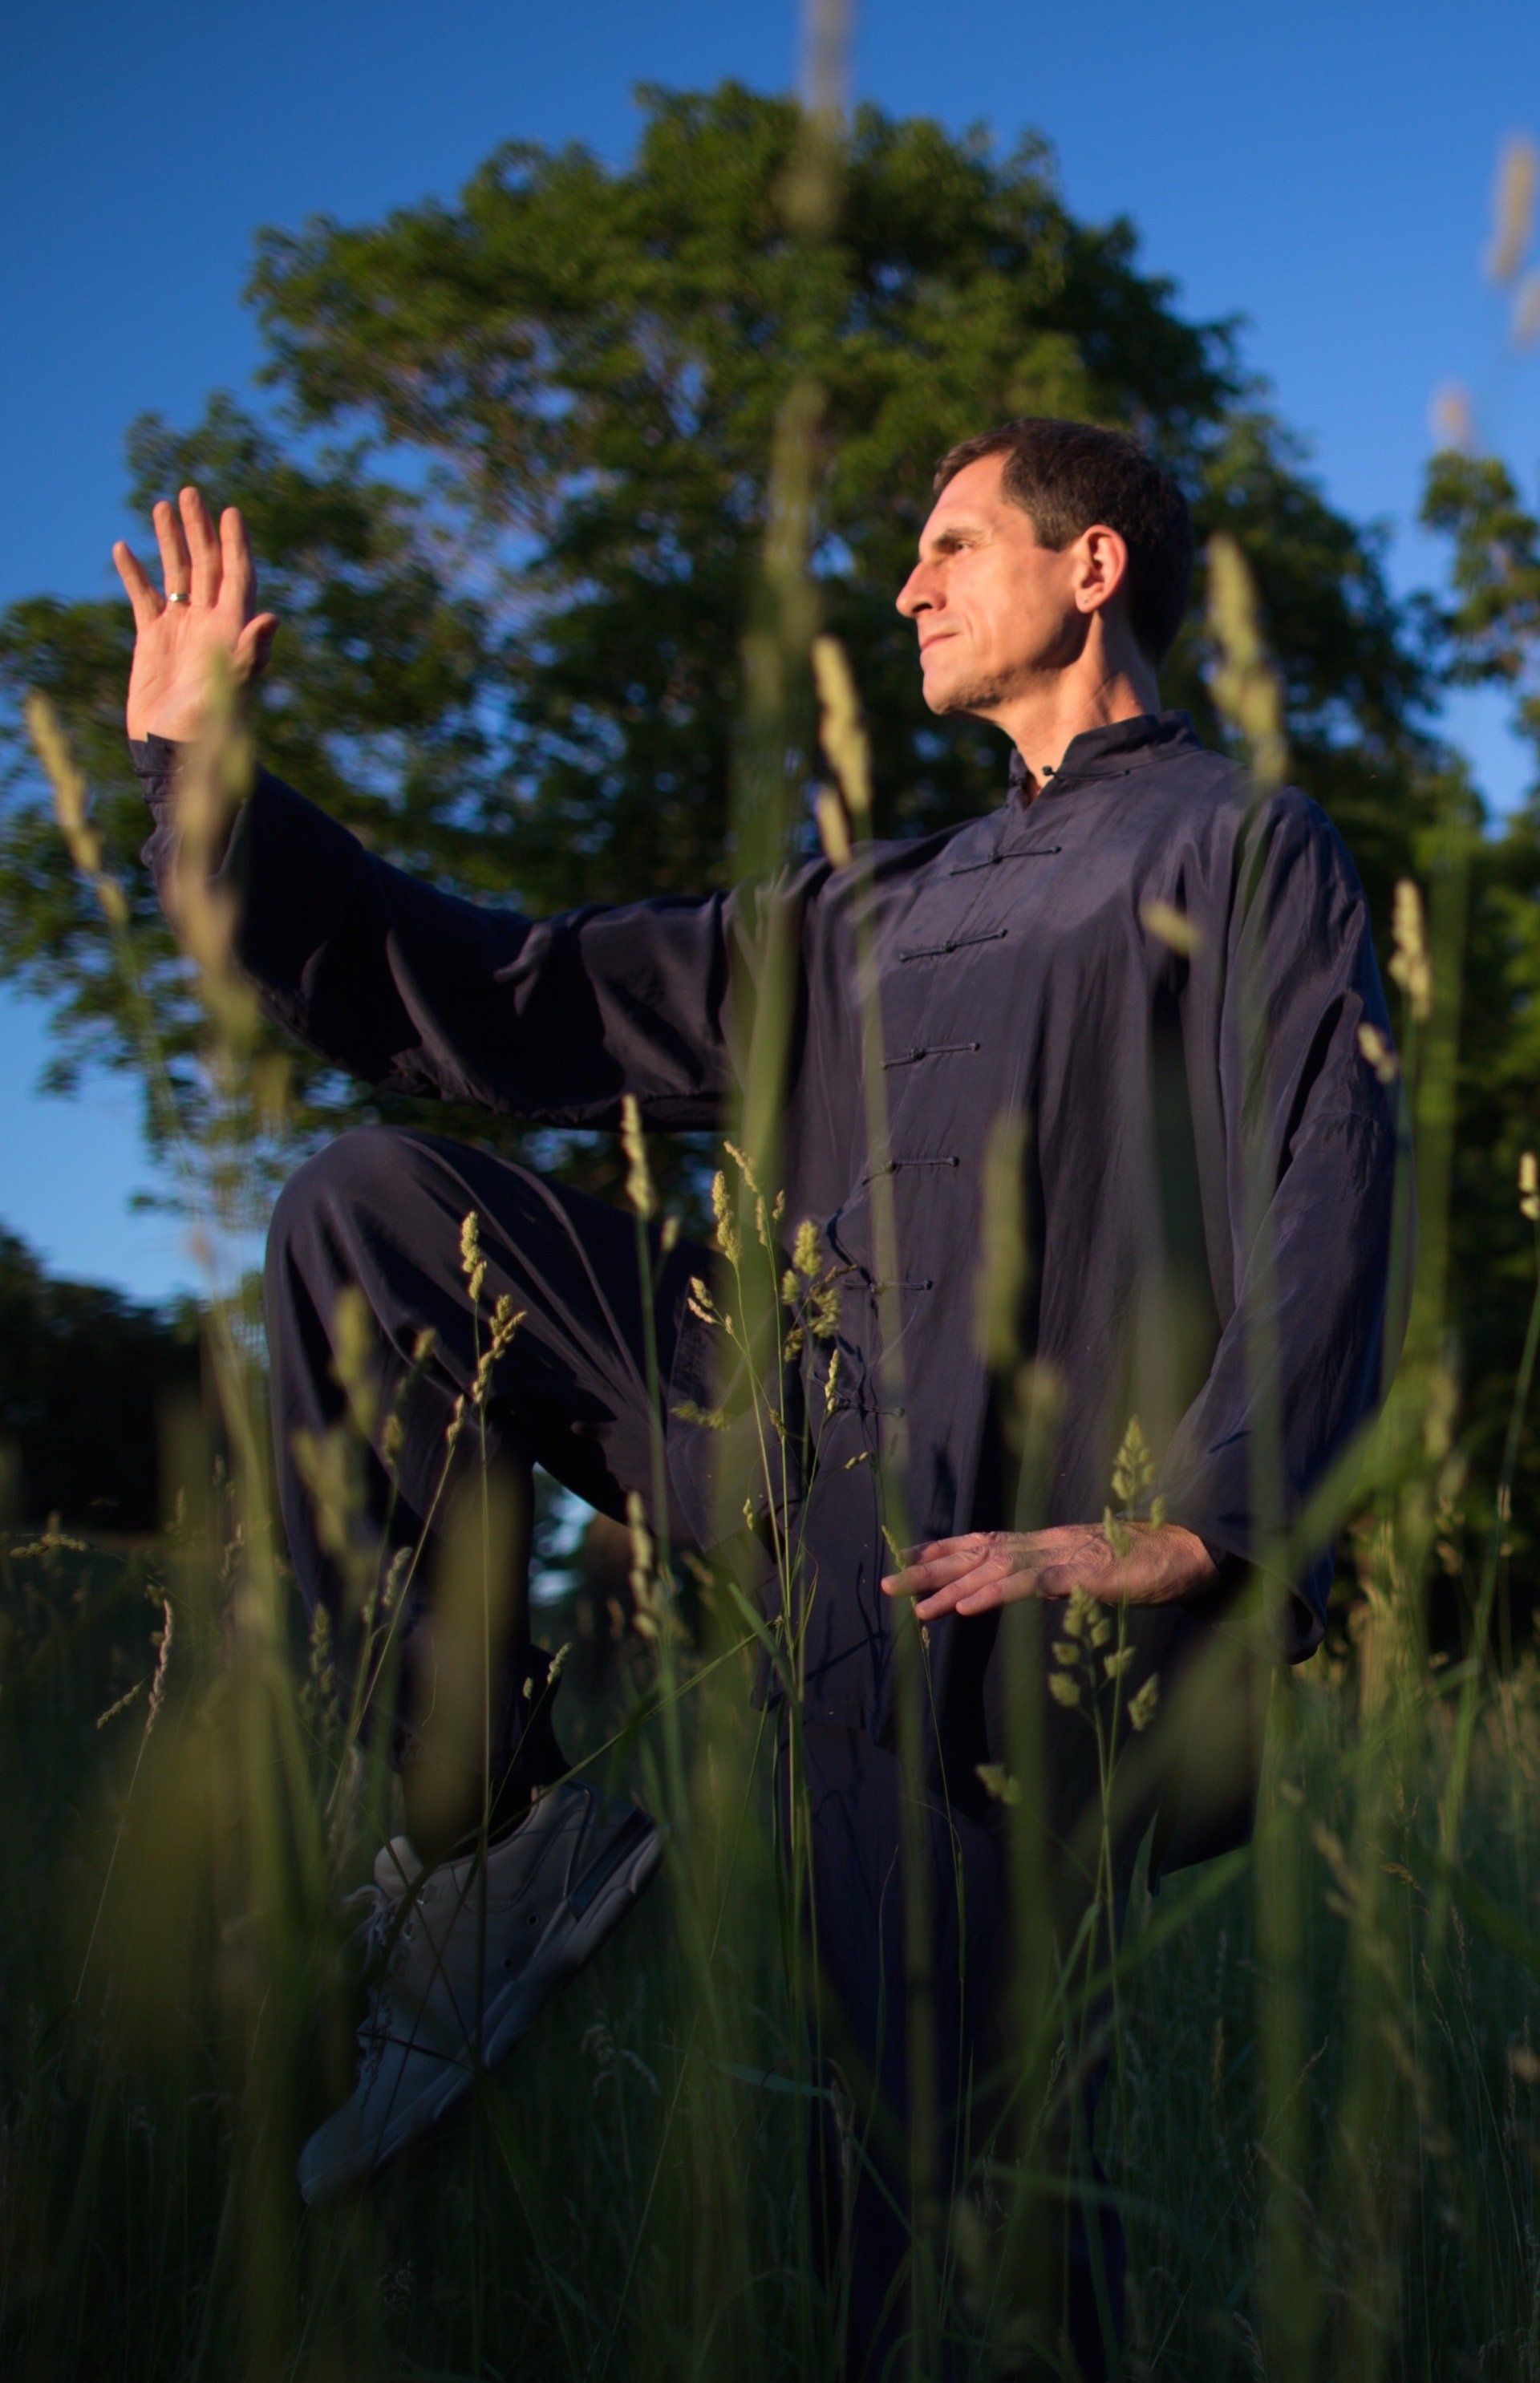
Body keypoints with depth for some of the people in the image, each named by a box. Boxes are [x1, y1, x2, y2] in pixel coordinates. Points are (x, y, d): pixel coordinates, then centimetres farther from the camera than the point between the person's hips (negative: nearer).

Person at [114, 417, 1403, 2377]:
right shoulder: (861, 920, 27)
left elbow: (1324, 1223, -5)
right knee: (370, 1203, -2)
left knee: (950, 2210, -11)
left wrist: (1186, 1533, -20)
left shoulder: (1246, 850, 9)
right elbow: (480, 1006, 24)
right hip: (806, 1460, 6)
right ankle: (470, 1811, -4)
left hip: (996, 1566, -6)